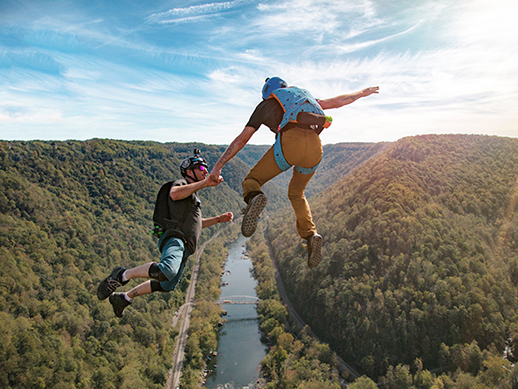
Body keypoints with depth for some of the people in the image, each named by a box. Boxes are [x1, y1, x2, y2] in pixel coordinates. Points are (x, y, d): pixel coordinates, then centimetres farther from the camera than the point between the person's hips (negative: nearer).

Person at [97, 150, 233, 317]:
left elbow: (196, 222, 38)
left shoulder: (192, 195, 31)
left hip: (184, 247, 10)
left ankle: (124, 298, 35)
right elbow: (174, 194, -25)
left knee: (166, 286, 19)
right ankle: (122, 275, -15)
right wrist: (204, 183, -25)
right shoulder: (180, 183, 2)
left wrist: (219, 219, 27)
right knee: (165, 271, -38)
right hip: (174, 239, -10)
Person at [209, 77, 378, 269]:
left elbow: (242, 139, 18)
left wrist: (219, 165, 17)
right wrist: (362, 93, 58)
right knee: (296, 193, 27)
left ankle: (254, 198, -25)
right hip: (315, 147, 4)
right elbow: (335, 101, 41)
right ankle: (310, 235, 6)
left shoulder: (264, 105, 26)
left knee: (252, 180, 13)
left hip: (289, 142, -4)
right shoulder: (303, 96, 36)